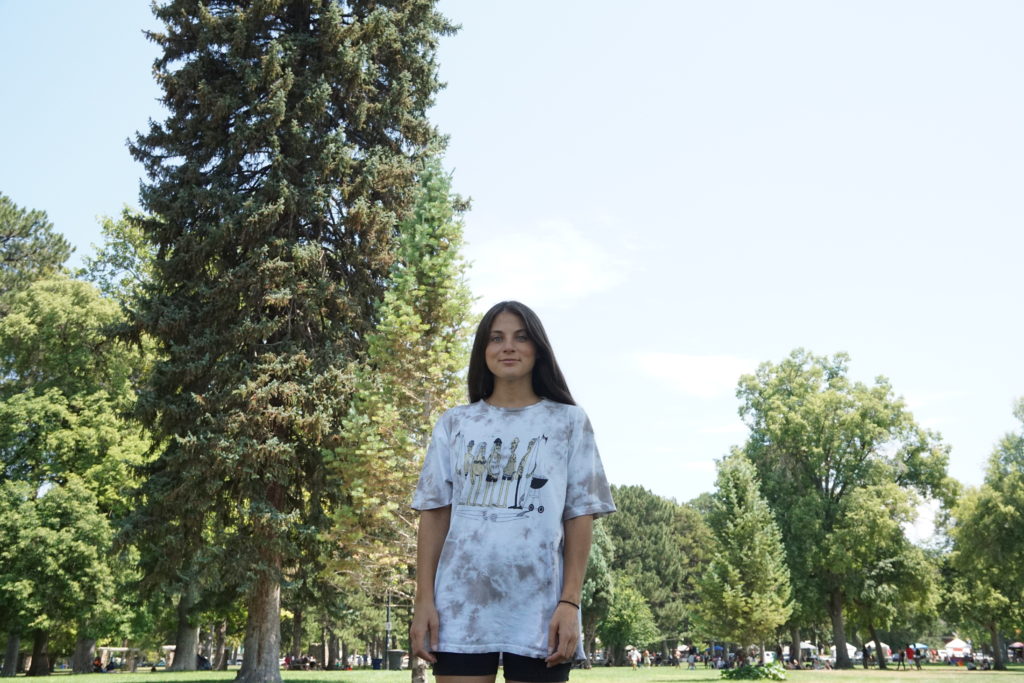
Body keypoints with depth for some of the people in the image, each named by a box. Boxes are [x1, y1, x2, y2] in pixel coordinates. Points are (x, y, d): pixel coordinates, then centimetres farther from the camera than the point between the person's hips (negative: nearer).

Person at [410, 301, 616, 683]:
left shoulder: (568, 422, 8)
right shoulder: (454, 424, 11)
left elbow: (580, 517, 3)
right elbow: (434, 515, 9)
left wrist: (570, 602, -6)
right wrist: (424, 599, 0)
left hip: (540, 608, -1)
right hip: (461, 606, 1)